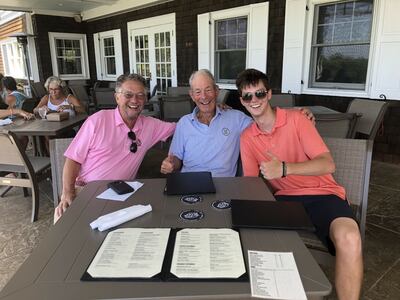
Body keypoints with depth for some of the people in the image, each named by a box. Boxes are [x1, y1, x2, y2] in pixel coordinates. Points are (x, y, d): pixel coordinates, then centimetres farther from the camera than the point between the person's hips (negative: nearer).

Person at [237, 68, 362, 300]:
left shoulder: (296, 119, -7)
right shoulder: (247, 137, 7)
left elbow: (328, 164, -14)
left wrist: (284, 168, -29)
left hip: (322, 194, -3)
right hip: (285, 197, 4)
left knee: (349, 239, -33)